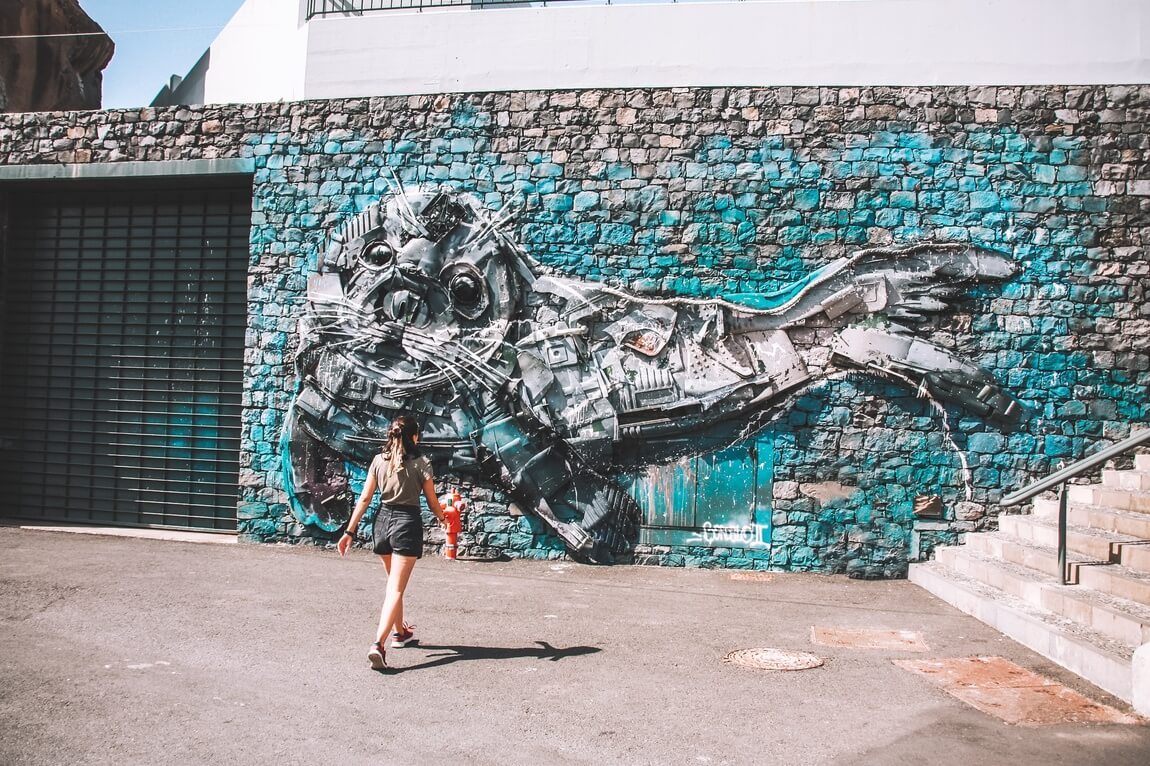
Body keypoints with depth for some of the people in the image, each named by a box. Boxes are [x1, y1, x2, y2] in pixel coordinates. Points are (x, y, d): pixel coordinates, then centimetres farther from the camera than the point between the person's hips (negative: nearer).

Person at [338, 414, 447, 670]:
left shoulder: (379, 460, 3)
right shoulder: (421, 463, -6)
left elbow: (364, 499, 1)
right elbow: (432, 502, 1)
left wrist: (350, 531, 5)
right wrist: (442, 517, 22)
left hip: (383, 521, 5)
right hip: (407, 524, -5)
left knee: (394, 583, 24)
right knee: (396, 589, -6)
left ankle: (400, 632, 40)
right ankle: (378, 644, -21)